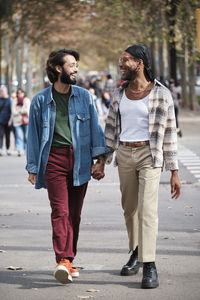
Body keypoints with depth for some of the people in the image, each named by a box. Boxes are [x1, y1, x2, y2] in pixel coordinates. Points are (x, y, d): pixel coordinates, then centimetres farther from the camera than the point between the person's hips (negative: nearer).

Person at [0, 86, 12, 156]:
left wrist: (10, 119, -8)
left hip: (7, 121, 0)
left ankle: (8, 149, 18)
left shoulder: (9, 100, 0)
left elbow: (11, 110, -1)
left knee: (7, 136, 8)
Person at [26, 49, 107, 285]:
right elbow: (33, 135, 10)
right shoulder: (41, 100, 5)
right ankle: (63, 261, -24)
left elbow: (95, 128, 10)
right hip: (54, 160, -2)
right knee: (60, 211, -14)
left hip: (80, 161, 3)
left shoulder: (84, 96, 11)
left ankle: (68, 260, 18)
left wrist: (98, 157, -1)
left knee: (74, 213, 7)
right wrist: (33, 167, 7)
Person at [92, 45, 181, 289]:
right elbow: (111, 129, 12)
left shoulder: (161, 94, -7)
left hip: (150, 156, -5)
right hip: (125, 155, 5)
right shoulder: (120, 93, 7)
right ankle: (136, 253, 33)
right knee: (130, 208, 13)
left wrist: (174, 173, -5)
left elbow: (169, 134, -4)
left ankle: (149, 267, -15)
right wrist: (101, 162, 5)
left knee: (147, 208, -16)